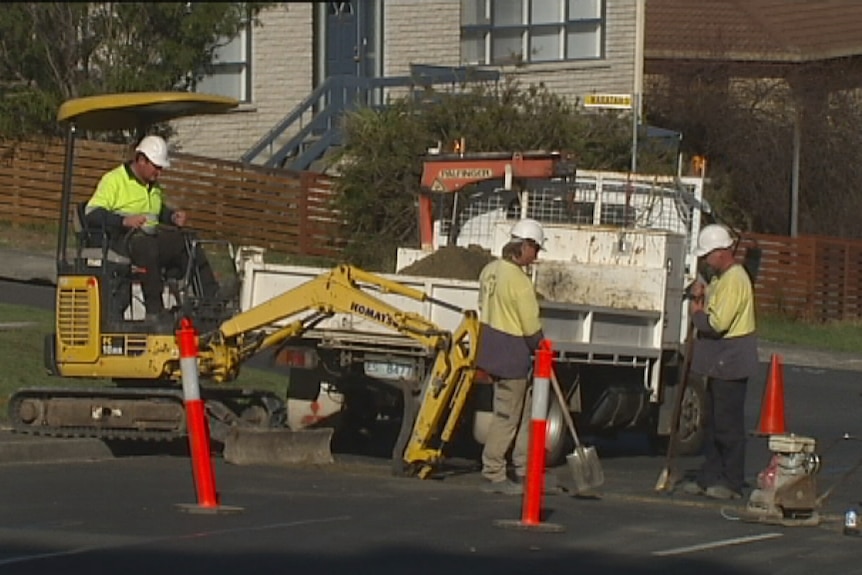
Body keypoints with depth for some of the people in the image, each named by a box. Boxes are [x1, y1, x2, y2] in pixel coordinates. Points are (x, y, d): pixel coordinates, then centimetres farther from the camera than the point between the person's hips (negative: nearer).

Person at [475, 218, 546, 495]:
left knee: (524, 412, 19)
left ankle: (525, 469, 25)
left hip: (490, 345, 9)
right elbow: (532, 328, -18)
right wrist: (541, 348, 1)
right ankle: (493, 475, 6)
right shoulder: (519, 282, -22)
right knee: (506, 416, 0)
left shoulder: (490, 270, 5)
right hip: (512, 354, -9)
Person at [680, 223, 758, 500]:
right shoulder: (720, 278, 16)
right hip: (718, 362, 11)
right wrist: (700, 298, 1)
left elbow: (717, 323, -25)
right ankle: (710, 477, 19)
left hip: (731, 363, -11)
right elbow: (710, 312, 19)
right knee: (714, 423, 14)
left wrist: (697, 312, -7)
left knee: (729, 424, -5)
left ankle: (732, 482, -1)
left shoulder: (734, 280, -18)